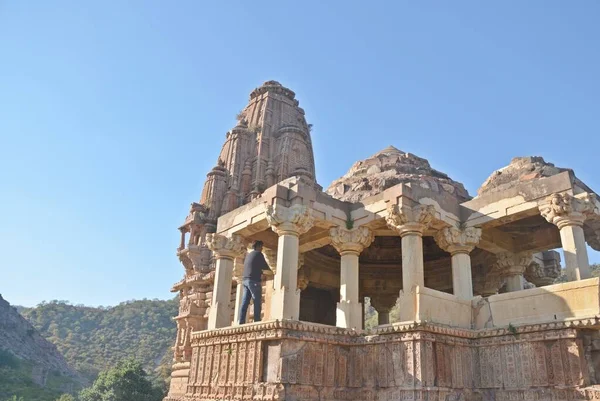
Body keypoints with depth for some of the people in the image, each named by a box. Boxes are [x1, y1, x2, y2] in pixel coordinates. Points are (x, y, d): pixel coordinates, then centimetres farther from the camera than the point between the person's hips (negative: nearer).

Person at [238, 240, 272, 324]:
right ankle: (257, 322, -10)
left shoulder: (248, 254, 21)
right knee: (257, 302, -6)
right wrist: (271, 271, 16)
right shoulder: (258, 254, -2)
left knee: (245, 302, 1)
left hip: (245, 279, 8)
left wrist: (261, 269, 35)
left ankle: (241, 322, -5)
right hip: (253, 280, -8)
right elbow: (265, 266, 0)